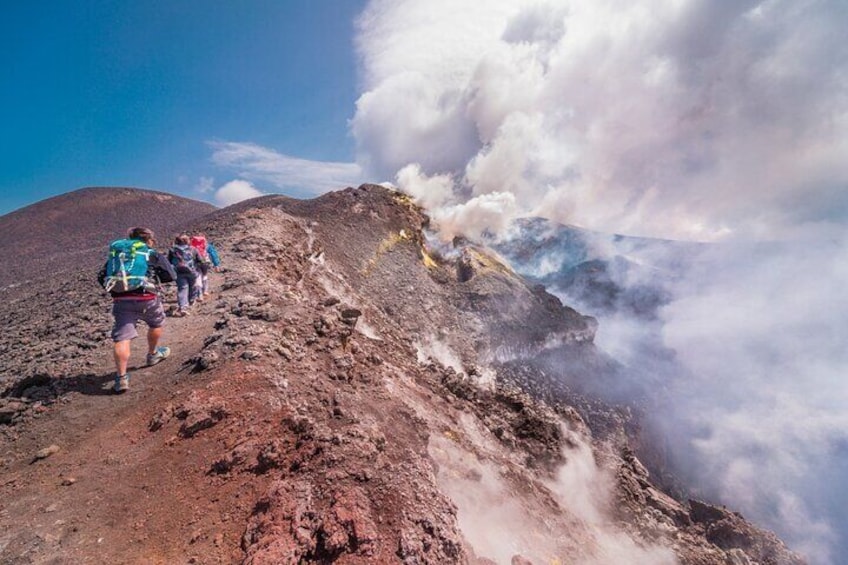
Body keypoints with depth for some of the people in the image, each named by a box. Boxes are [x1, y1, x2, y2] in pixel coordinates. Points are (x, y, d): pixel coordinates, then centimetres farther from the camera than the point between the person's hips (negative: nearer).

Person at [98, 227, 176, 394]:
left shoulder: (116, 252, 21)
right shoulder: (153, 254, 10)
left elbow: (101, 277, 17)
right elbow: (171, 275, 5)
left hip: (120, 300, 2)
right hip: (147, 298, -2)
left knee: (122, 338, -2)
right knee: (156, 324, 25)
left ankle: (121, 378, -9)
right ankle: (153, 354, 44)